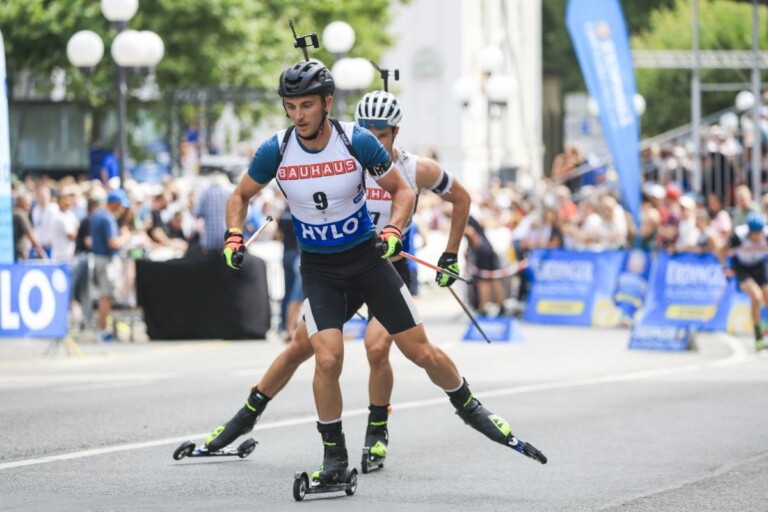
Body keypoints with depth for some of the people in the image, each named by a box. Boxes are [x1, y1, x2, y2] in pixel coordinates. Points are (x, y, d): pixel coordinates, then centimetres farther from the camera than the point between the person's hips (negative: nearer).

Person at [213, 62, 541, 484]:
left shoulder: (358, 141, -16)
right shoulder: (276, 151, -13)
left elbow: (402, 190, -2)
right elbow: (241, 196, 5)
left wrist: (392, 231, -18)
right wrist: (233, 238, -10)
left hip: (366, 257, 0)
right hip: (318, 268, 0)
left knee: (420, 350, 1)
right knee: (327, 358, -19)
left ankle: (467, 406, 29)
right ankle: (334, 455, -1)